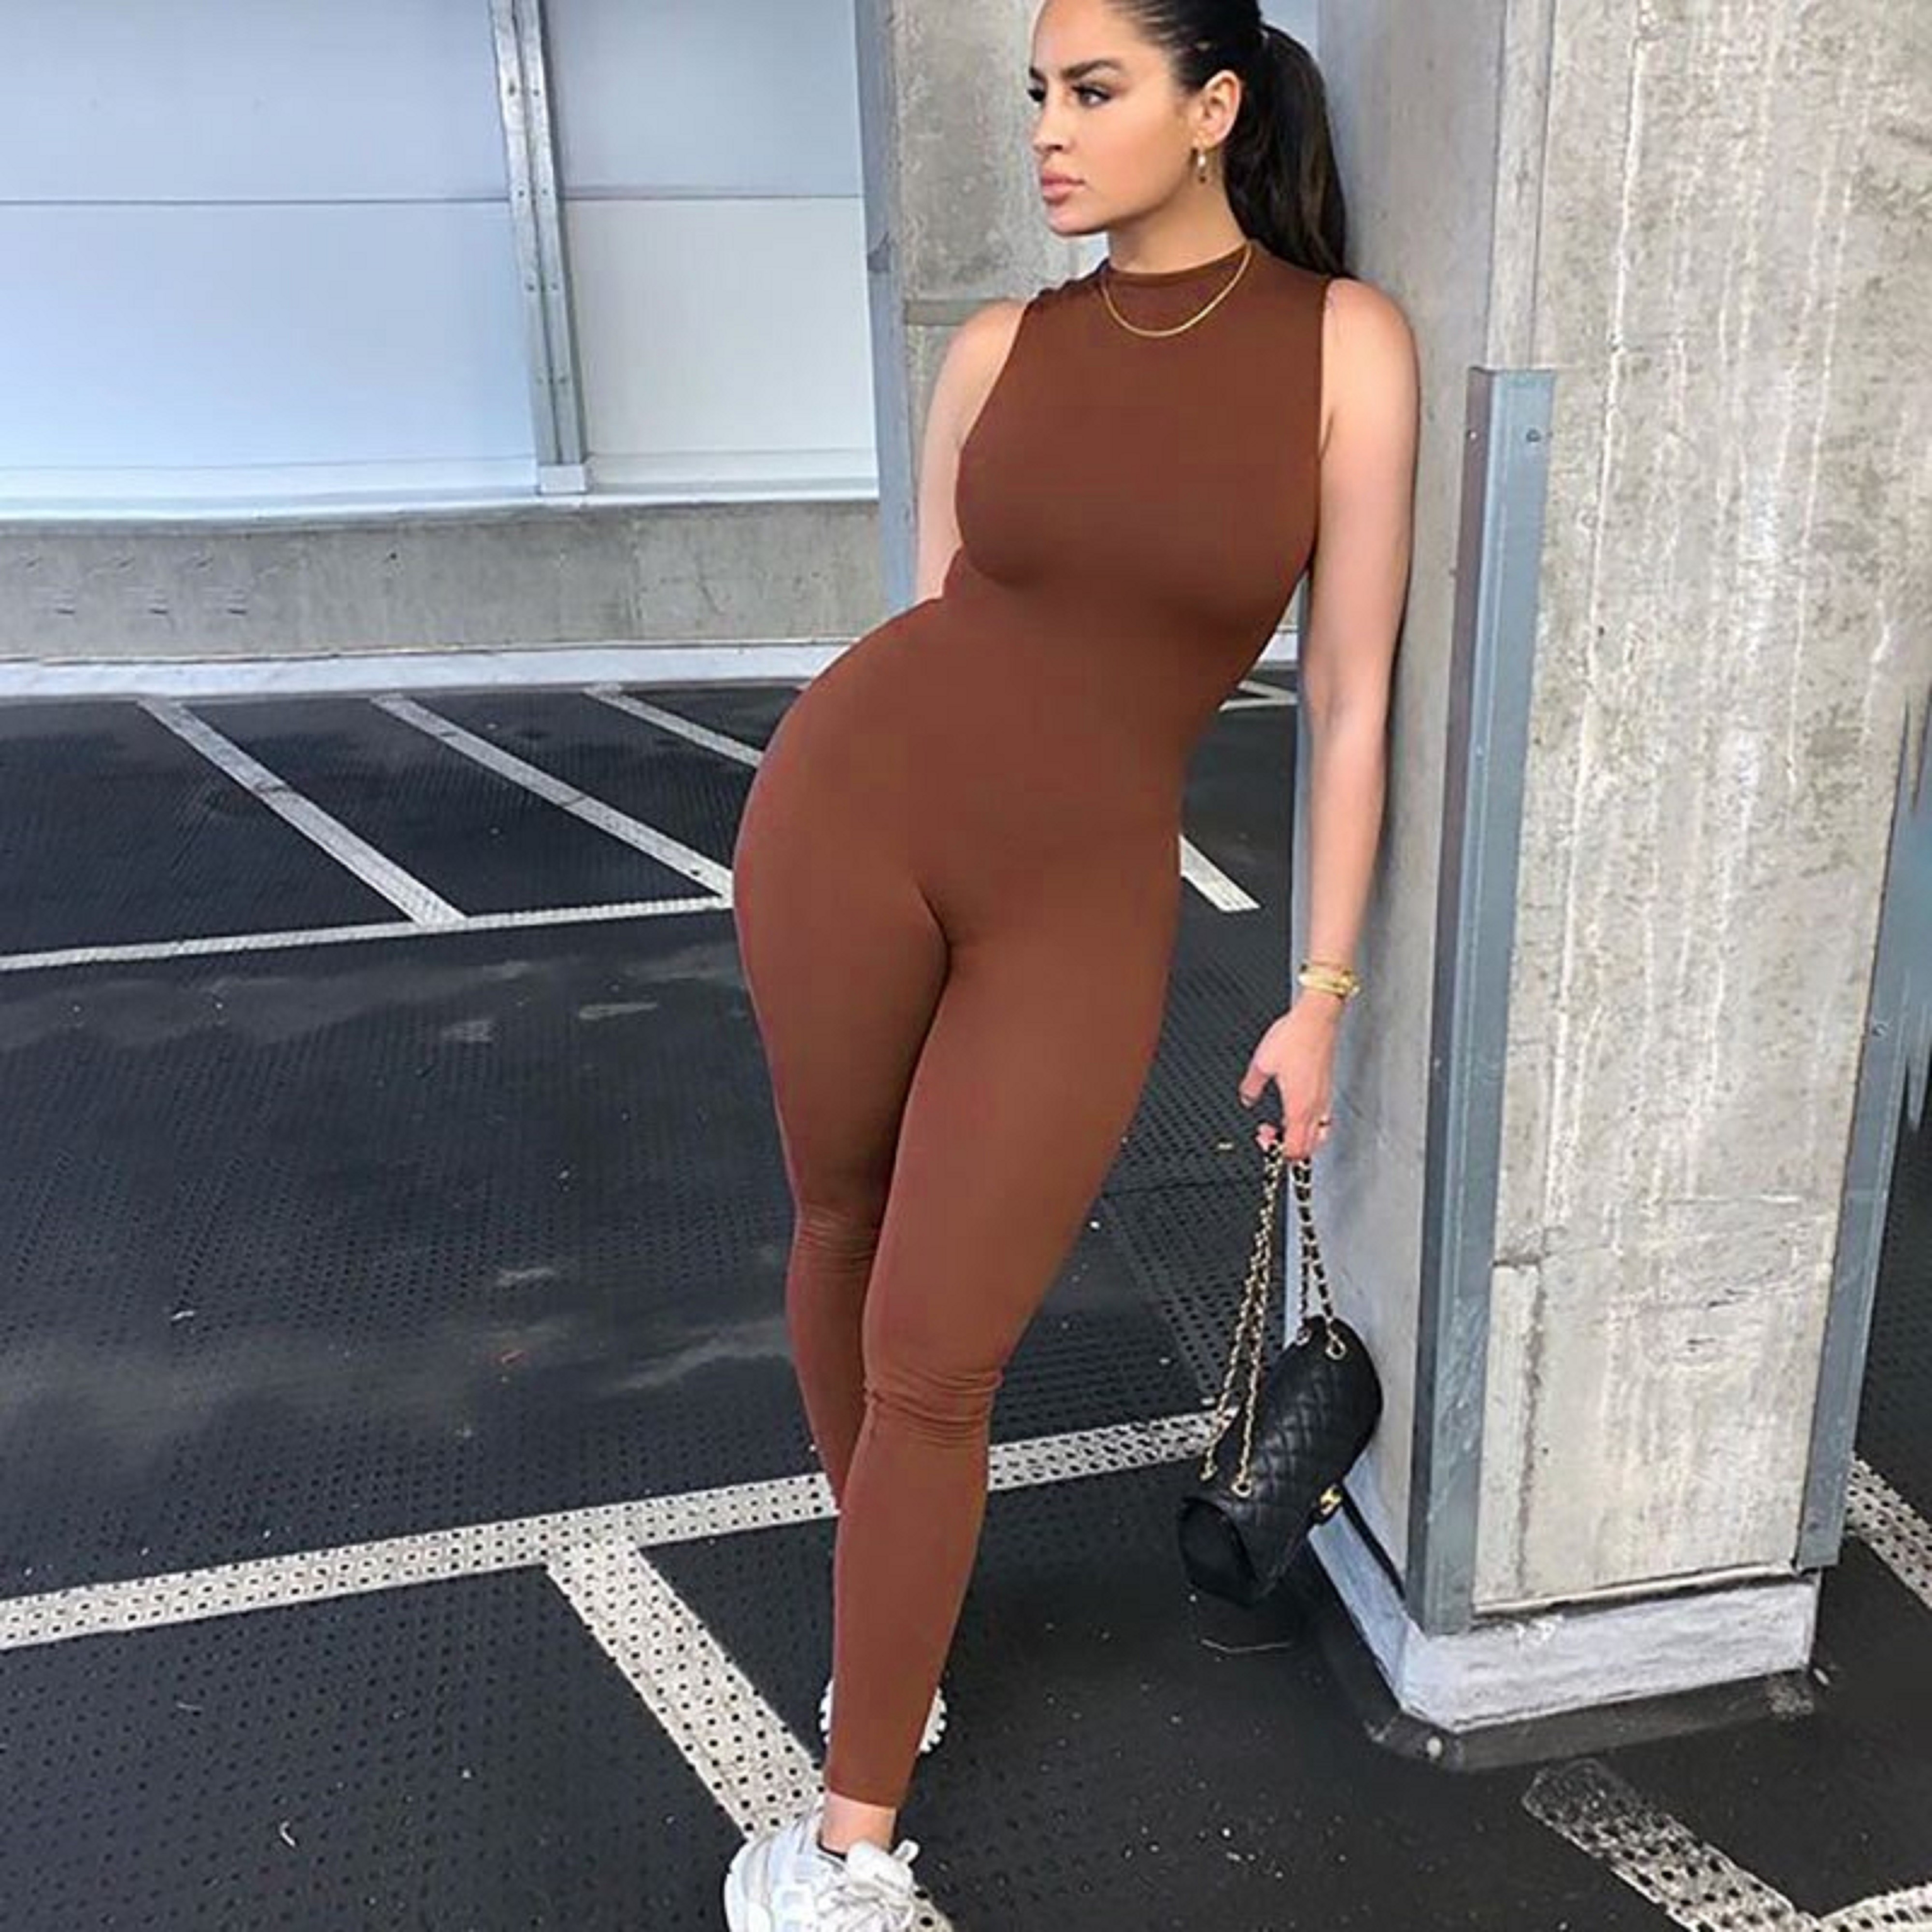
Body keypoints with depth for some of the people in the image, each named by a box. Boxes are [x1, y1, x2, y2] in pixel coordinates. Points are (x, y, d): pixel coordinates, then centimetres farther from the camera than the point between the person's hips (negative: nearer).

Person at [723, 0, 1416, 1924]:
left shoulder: (1347, 342, -3)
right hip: (852, 803, 3)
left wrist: (1320, 995, -1)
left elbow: (1348, 693, -2)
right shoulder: (1000, 349, 3)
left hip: (1085, 897, -3)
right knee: (839, 1228, 18)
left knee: (933, 1369, -1)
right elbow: (932, 620, 11)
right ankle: (880, 1573, 48)